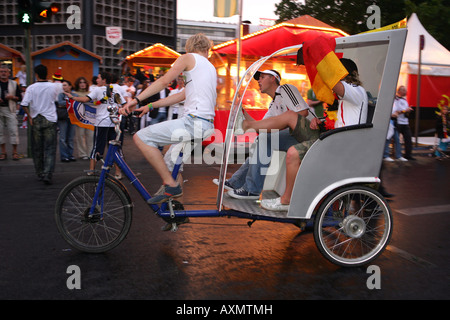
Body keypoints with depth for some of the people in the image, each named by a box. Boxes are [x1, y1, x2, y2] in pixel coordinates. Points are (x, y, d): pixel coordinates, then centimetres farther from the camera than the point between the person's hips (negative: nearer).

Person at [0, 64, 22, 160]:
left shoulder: (14, 84, 6)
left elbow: (20, 98, 7)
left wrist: (12, 97, -13)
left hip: (10, 110, -1)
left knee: (13, 130, -5)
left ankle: (15, 152, 2)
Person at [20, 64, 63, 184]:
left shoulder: (31, 88, -7)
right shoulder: (53, 86, -4)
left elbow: (24, 104, -14)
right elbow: (61, 85, 20)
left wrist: (30, 117, -3)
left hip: (36, 120, 1)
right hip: (50, 120, -1)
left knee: (37, 149, 13)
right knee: (50, 149, -1)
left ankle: (40, 173, 24)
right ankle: (47, 174, -15)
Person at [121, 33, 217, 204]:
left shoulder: (188, 58, 5)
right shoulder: (211, 68, 27)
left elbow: (164, 81, -7)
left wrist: (136, 99, -7)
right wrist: (151, 106, 24)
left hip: (194, 122, -9)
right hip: (207, 124, 9)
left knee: (141, 137, -10)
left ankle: (171, 185, -12)